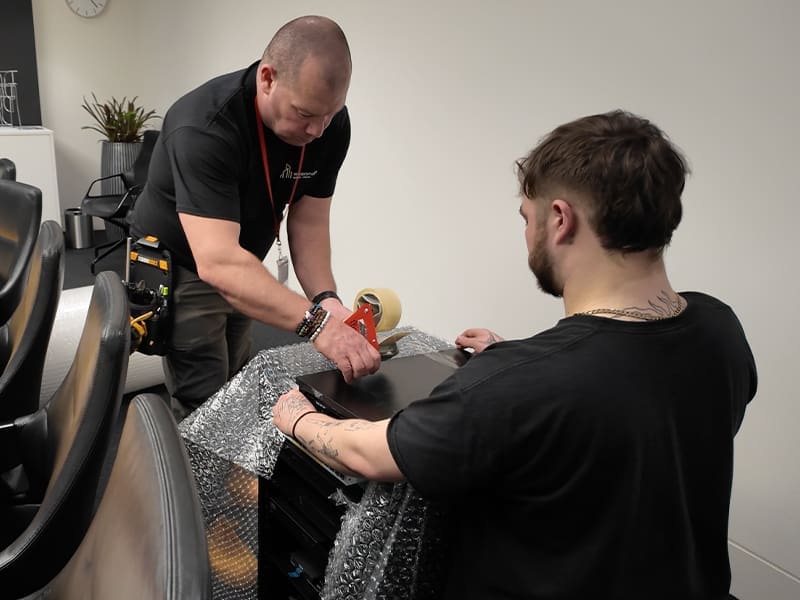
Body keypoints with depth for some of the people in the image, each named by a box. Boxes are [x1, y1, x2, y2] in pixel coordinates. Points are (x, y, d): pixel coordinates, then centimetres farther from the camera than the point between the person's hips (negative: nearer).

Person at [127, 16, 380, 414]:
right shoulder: (205, 128, -35)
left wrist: (326, 300, -28)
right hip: (180, 268, -5)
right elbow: (217, 263, -44)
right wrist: (315, 323, -52)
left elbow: (308, 222, -12)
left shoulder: (331, 124, -16)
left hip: (241, 267, 6)